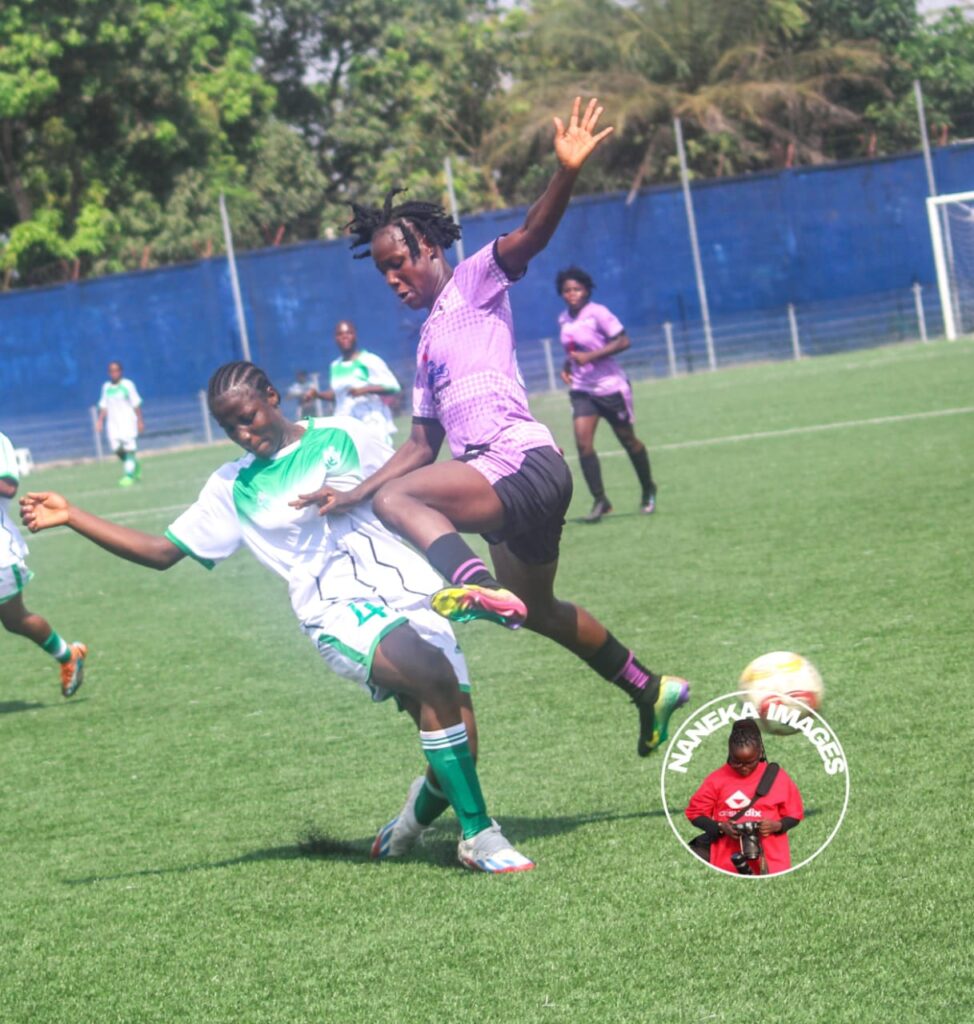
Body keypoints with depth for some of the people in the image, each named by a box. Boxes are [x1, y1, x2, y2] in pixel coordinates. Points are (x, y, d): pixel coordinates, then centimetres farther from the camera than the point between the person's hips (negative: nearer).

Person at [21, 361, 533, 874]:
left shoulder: (341, 436, 11)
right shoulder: (232, 488, 12)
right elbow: (163, 551, 13)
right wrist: (70, 516, 9)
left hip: (413, 595, 2)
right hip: (342, 611, -2)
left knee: (456, 754, -9)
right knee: (435, 675, -34)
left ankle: (412, 819, 28)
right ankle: (479, 837, -23)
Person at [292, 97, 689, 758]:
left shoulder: (475, 284, 3)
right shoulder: (428, 341, 25)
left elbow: (530, 238, -17)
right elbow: (424, 444, 25)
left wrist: (567, 173, -36)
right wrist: (351, 496, 17)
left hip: (524, 464, -10)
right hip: (513, 481, 10)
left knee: (397, 498, -29)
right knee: (539, 611, 22)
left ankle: (473, 582, -54)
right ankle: (649, 690, 36)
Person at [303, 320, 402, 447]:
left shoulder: (369, 360, -7)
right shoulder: (335, 366, 11)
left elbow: (393, 386, -12)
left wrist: (365, 389, -23)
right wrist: (318, 394, 7)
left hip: (371, 424, -5)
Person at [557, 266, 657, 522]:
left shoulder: (597, 313, -14)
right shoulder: (563, 319, 5)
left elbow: (623, 341, -20)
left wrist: (590, 356, -25)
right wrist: (567, 366, 2)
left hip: (610, 386, -5)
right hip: (582, 389, 5)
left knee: (627, 440, 9)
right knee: (583, 443, -13)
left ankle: (648, 491, 31)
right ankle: (600, 501, -10)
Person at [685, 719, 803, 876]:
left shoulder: (777, 777, 1)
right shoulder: (717, 779, 0)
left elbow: (794, 815, 7)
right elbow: (695, 812, 5)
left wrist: (776, 825, -14)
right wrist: (720, 827, -12)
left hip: (770, 862, 0)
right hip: (728, 863, 0)